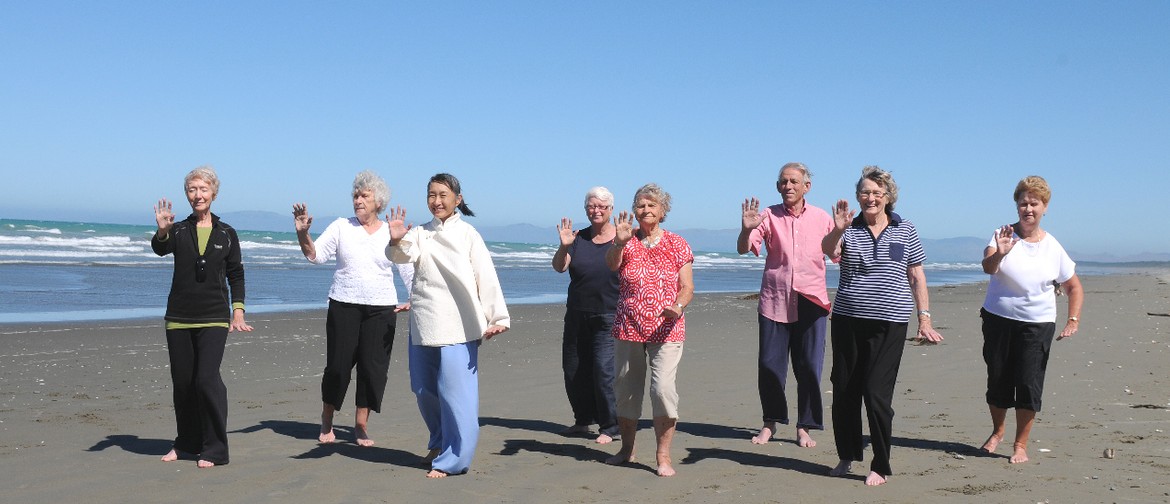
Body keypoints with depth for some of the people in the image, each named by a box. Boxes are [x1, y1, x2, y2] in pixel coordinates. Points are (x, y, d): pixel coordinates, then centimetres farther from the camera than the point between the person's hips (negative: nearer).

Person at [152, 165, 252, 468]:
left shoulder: (226, 234, 5)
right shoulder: (179, 230, 5)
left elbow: (236, 275, 10)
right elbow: (160, 249, -16)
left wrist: (238, 311, 2)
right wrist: (162, 231, -37)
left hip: (214, 318, -2)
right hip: (179, 317, 2)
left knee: (207, 380, -12)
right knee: (182, 383, 8)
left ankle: (214, 449, -2)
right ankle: (186, 443, 26)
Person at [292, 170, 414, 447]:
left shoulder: (392, 234, 7)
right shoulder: (341, 227, 5)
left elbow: (409, 272, 9)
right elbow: (315, 255, -3)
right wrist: (303, 234, -20)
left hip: (381, 309, 1)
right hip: (343, 306, -1)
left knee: (373, 367, 0)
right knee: (338, 364, 0)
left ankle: (361, 425, 15)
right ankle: (326, 423, 21)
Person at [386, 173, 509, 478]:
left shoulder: (467, 234, -1)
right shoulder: (420, 234, 10)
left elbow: (486, 277, -6)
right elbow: (404, 255, -9)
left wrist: (497, 318, -13)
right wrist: (397, 241, -32)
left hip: (458, 326, -5)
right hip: (423, 324, 5)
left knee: (455, 392, -7)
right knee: (424, 389, 15)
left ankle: (453, 459, 4)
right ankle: (439, 443, 36)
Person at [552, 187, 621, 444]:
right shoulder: (578, 238, 5)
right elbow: (559, 267, -5)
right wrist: (564, 247, -22)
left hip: (608, 316, -5)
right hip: (577, 315, 5)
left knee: (604, 369, -11)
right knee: (573, 369, 12)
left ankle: (609, 427, 0)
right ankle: (583, 419, 30)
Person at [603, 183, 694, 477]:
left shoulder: (676, 244, 3)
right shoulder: (627, 242, 5)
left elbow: (687, 287, 0)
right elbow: (611, 264, -16)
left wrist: (678, 307, -21)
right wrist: (619, 242, -36)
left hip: (666, 330, -2)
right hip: (628, 329, 2)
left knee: (663, 387, -15)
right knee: (625, 389, 10)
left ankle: (663, 456, -4)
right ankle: (627, 450, 27)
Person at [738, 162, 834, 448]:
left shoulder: (822, 218, 6)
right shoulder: (769, 216, 3)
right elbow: (743, 249, -7)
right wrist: (747, 229, -27)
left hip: (811, 301, 0)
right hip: (774, 301, 0)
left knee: (809, 366, 3)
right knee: (770, 365, 3)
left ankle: (804, 427, 16)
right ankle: (770, 422, 20)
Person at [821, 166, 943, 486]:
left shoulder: (905, 231, 5)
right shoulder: (849, 230, 4)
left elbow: (917, 277, 7)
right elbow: (828, 250, -16)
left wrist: (924, 319, 3)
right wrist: (837, 230, -37)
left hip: (889, 325, -2)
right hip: (848, 320, 2)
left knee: (877, 395, -5)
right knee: (844, 391, 8)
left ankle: (881, 467, 7)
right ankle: (847, 456, 25)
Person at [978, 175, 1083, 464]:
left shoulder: (1053, 247, 1)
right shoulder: (1004, 235, -5)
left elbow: (1074, 288, 10)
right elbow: (987, 268, -22)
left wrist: (1073, 320, -4)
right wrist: (999, 254, -44)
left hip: (1037, 325, 0)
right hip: (998, 320, 0)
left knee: (1029, 384, -4)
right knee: (998, 380, 10)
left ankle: (1021, 444, 11)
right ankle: (997, 431, 34)